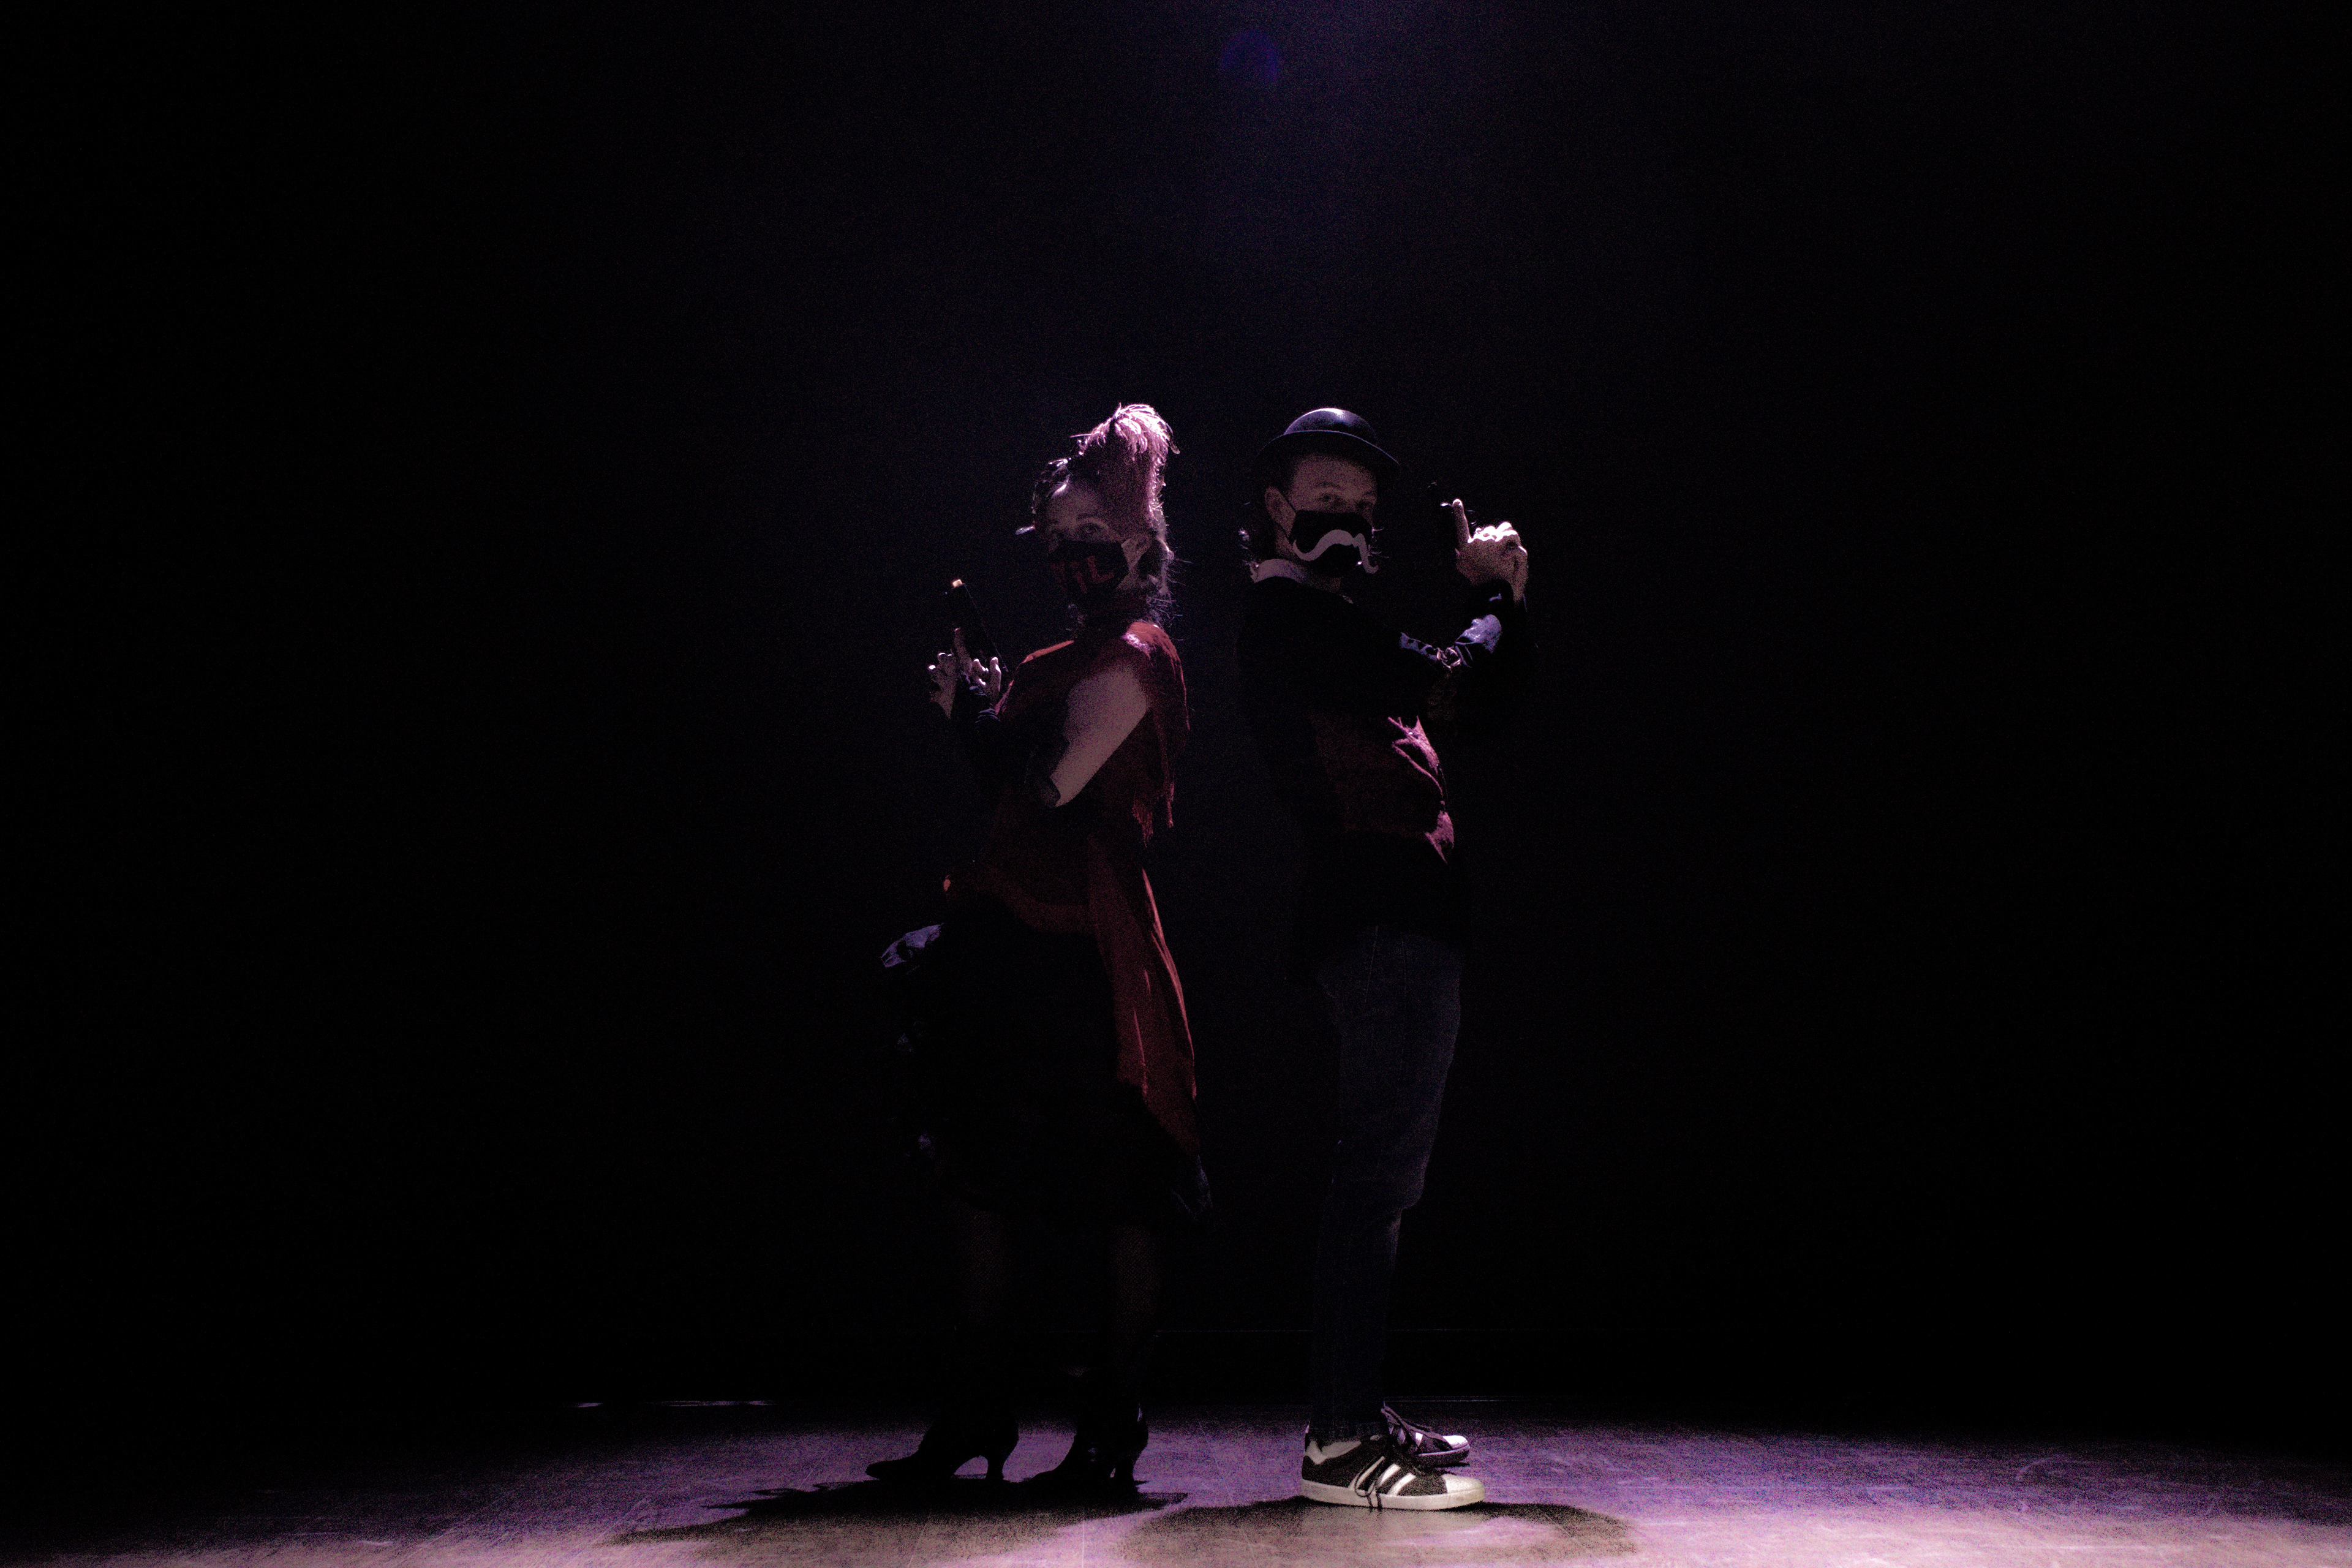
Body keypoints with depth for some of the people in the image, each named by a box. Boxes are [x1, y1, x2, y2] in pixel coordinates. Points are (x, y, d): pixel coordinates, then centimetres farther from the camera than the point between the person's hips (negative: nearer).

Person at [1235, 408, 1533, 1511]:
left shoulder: (1311, 620, 26)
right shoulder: (1292, 613, -6)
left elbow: (1490, 704, 25)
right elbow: (1450, 684, -15)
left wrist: (1501, 596, 14)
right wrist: (1496, 602, 3)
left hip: (1392, 917, 11)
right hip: (1386, 915, -11)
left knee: (1377, 1170, 14)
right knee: (1381, 1171, -13)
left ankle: (1350, 1411, 22)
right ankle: (1344, 1441, -11)